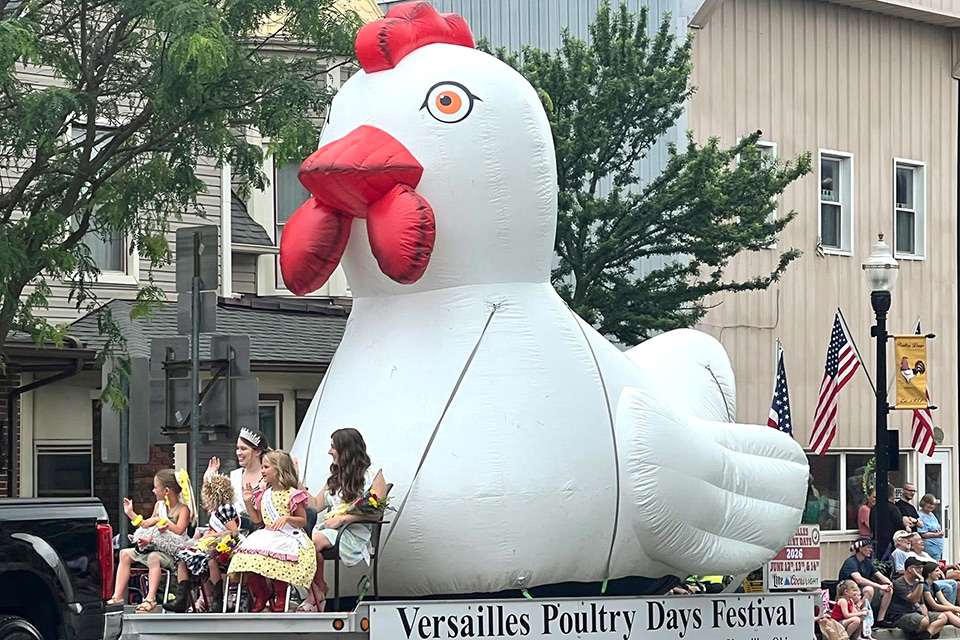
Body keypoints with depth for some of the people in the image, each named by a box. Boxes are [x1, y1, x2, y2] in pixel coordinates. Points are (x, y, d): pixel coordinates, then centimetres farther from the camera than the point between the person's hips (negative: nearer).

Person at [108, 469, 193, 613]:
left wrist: (160, 520, -24)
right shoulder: (159, 505, 15)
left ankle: (151, 599, -46)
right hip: (155, 546, 9)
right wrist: (131, 514, 23)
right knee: (125, 554, 1)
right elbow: (147, 526, 26)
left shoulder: (183, 509, -9)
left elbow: (179, 530, -26)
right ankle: (118, 597, -7)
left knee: (154, 557, -38)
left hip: (171, 551, -9)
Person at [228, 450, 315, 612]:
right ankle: (262, 594, 3)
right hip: (268, 536, 6)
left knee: (275, 557, -35)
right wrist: (248, 502, 11)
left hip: (288, 536, -6)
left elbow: (303, 521, -2)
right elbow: (257, 519, 22)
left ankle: (280, 598, -11)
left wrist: (287, 518, -20)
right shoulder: (263, 494, 16)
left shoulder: (292, 495, -4)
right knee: (246, 557, -19)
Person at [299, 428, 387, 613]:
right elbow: (316, 505, 21)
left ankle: (319, 592, -17)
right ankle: (315, 595, -26)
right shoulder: (336, 476, 27)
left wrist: (342, 518, -14)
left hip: (354, 532, -6)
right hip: (327, 527, 6)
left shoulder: (373, 474, 4)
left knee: (314, 541, -36)